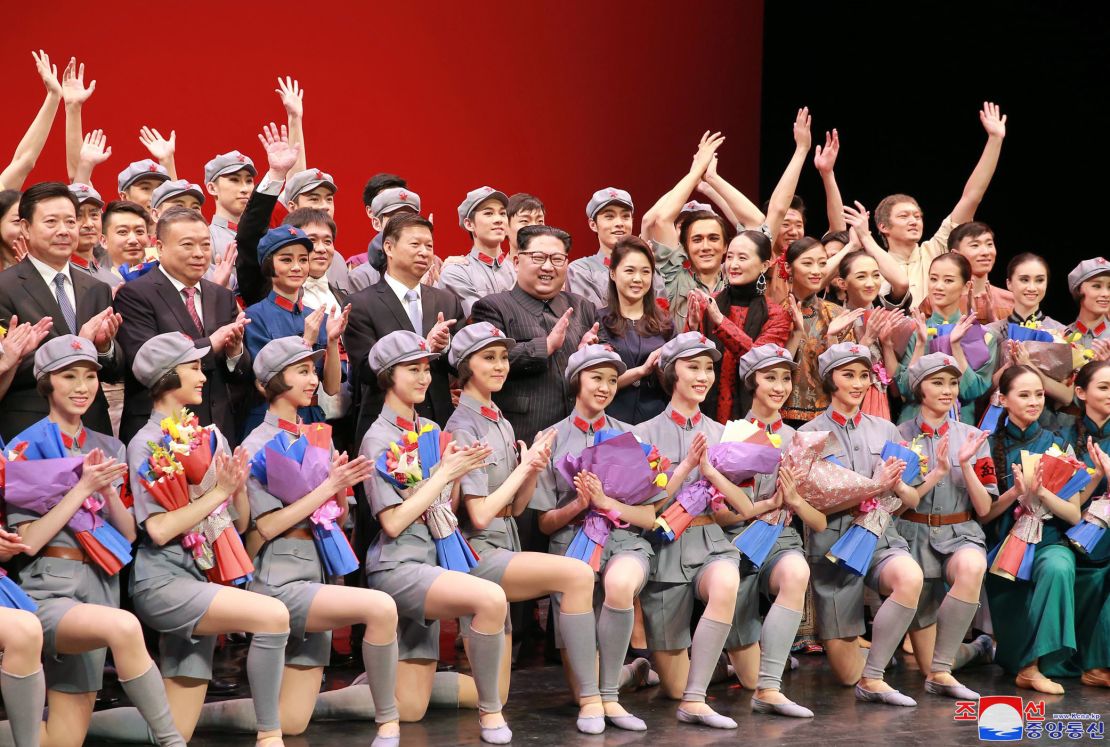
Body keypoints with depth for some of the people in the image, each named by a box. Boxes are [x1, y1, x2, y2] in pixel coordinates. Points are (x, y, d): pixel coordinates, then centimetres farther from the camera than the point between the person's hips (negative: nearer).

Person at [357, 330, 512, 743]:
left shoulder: (430, 430, 13)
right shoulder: (378, 439, -8)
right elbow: (393, 522, -15)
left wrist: (456, 471, -2)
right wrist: (444, 473, -13)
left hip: (429, 561, 8)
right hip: (396, 567, -7)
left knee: (410, 709, 0)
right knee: (490, 598, -33)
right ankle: (490, 709, -19)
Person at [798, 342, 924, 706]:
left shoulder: (884, 430, 10)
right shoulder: (810, 434, 0)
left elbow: (912, 499, 11)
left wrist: (897, 486, -13)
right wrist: (873, 488, -19)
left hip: (881, 538, 2)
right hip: (833, 543, -2)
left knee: (910, 578, -37)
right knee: (846, 674, -3)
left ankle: (873, 679, -20)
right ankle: (841, 639, 36)